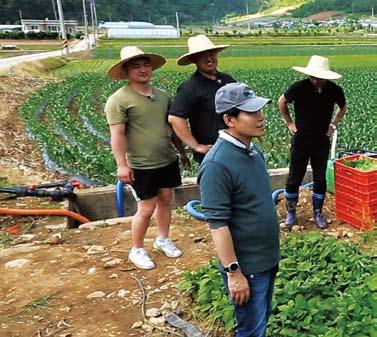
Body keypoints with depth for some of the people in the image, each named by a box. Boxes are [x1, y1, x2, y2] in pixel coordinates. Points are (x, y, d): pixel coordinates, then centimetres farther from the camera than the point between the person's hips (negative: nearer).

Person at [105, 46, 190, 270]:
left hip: (168, 160, 6)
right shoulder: (119, 99, -14)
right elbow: (117, 135, -16)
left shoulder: (162, 95, 6)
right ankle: (137, 250, 21)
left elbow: (173, 125, 15)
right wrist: (122, 165, -19)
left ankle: (163, 239, 37)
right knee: (147, 208, 1)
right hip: (142, 166, -6)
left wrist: (182, 150, 18)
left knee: (166, 200, 16)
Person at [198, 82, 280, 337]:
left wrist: (272, 251, 18)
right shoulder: (218, 163, -26)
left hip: (268, 258, 8)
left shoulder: (253, 149, 2)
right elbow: (218, 224, -24)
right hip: (247, 266, -8)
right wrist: (233, 273, -21)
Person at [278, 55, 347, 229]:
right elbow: (282, 102, 2)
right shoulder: (298, 88, -18)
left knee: (320, 180, 10)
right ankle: (291, 212, 24)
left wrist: (334, 125, 2)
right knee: (294, 179, 7)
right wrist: (289, 122, 1)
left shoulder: (335, 90, -11)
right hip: (301, 141, -1)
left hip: (322, 143, 2)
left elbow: (343, 107, 12)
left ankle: (318, 213, 26)